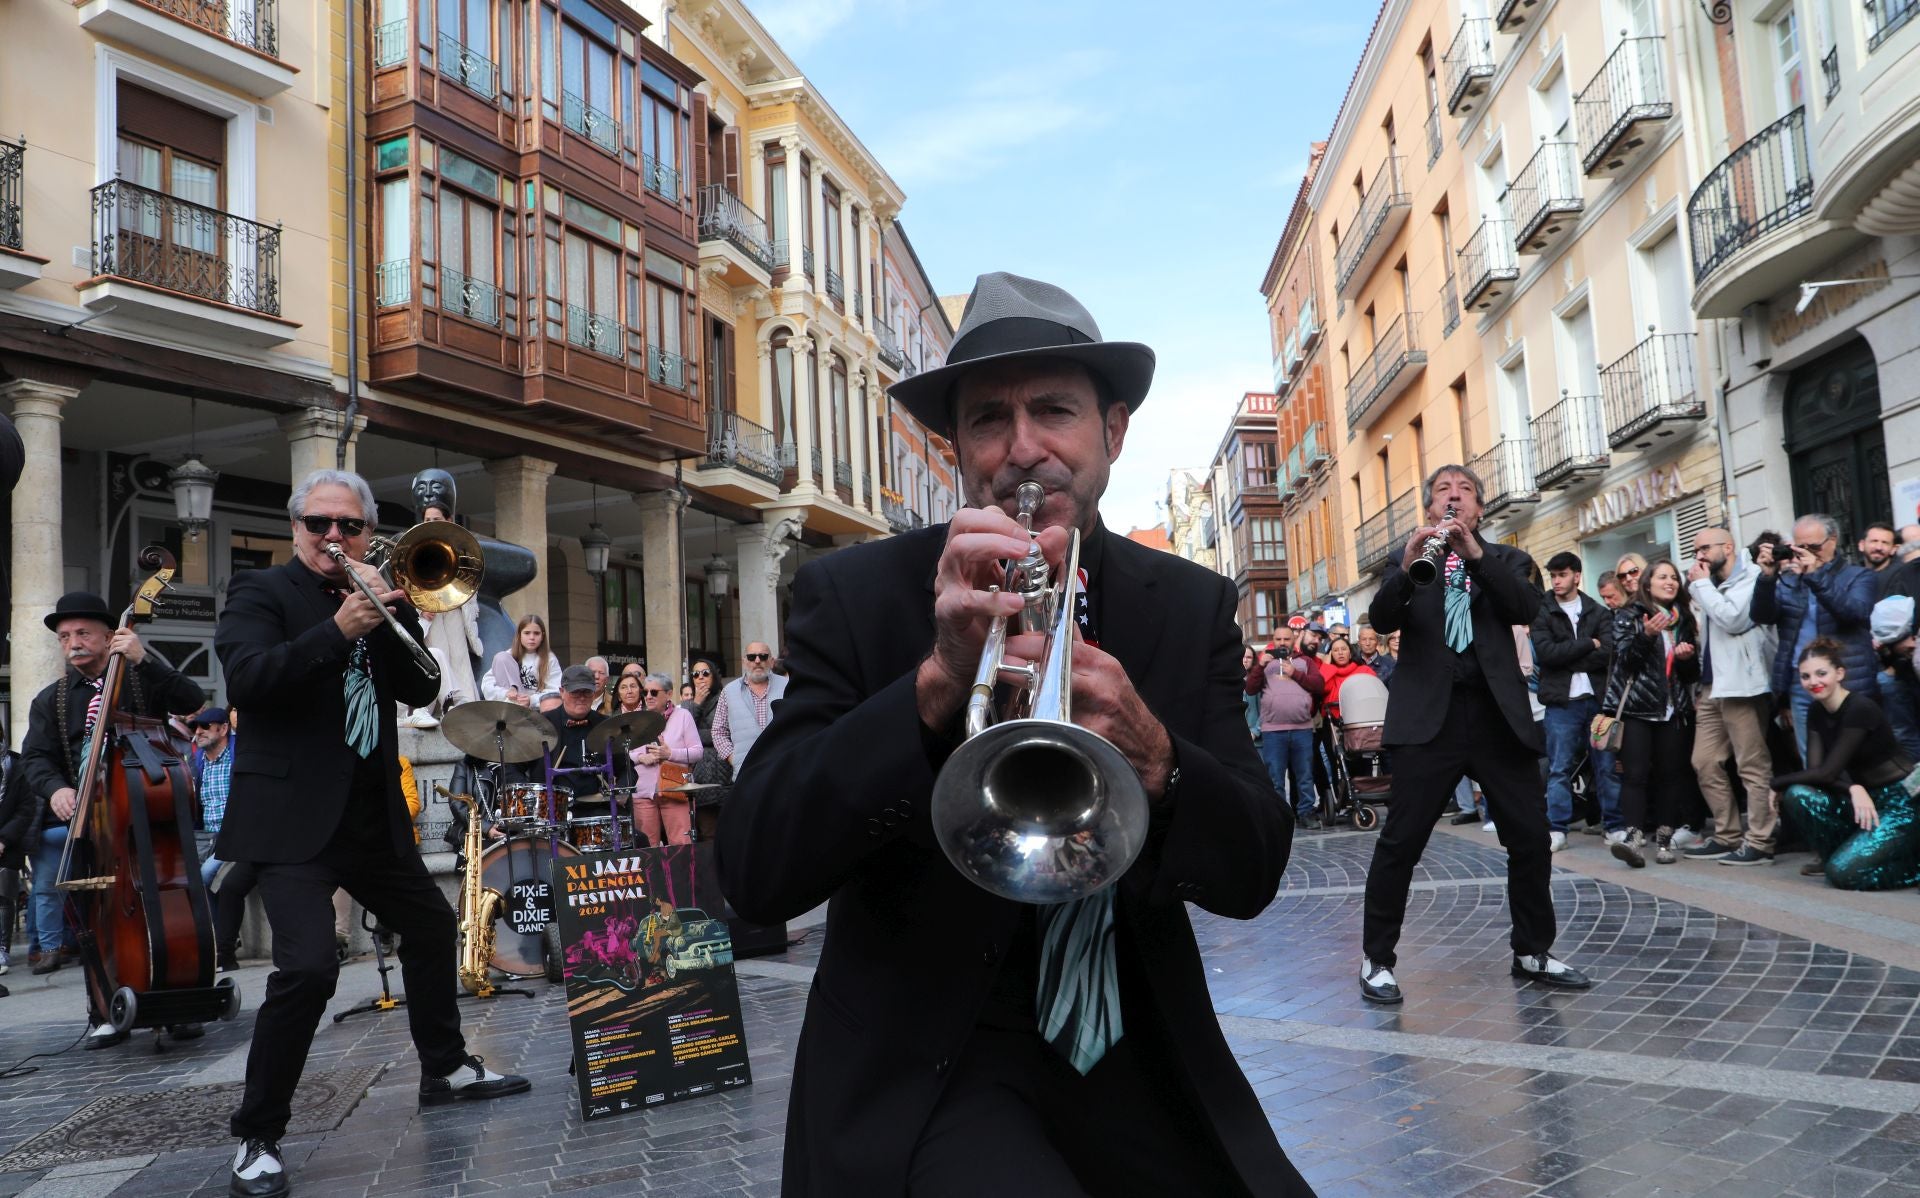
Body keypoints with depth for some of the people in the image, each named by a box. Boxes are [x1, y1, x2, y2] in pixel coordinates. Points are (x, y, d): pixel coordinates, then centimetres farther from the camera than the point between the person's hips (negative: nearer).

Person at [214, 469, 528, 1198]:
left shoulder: (373, 599, 13)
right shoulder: (262, 592, -4)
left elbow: (421, 688, 3)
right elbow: (245, 681, -21)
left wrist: (395, 610, -11)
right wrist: (337, 631, -30)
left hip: (373, 813, 7)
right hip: (295, 815, -7)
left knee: (431, 926, 19)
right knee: (308, 966, -20)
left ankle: (446, 1067, 38)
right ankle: (257, 1139, -4)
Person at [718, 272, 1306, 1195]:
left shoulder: (1192, 606, 1)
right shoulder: (854, 595, -8)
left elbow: (1251, 876, -4)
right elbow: (754, 875, -16)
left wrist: (1152, 756, -24)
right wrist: (936, 679, -27)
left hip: (1140, 1060, 4)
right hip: (925, 1071, -4)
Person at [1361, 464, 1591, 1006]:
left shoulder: (1505, 559, 15)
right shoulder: (1406, 558, 11)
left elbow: (1528, 608, -5)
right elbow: (1382, 619, -6)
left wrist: (1475, 553, -18)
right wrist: (1407, 565, -25)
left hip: (1497, 712, 2)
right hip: (1430, 713, -2)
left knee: (1530, 835, 6)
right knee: (1400, 840, -3)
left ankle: (1533, 951, 24)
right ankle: (1377, 959, 7)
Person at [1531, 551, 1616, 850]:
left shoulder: (1599, 612, 10)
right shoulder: (1542, 613, 5)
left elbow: (1609, 654, -5)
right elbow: (1545, 652, -10)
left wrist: (1567, 659, -11)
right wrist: (1589, 644, -7)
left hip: (1597, 698, 2)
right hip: (1561, 702, -2)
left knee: (1607, 766, 4)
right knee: (1559, 769, -1)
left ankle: (1615, 826, 12)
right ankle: (1556, 830, 3)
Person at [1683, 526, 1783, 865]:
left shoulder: (1752, 578, -5)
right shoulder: (1712, 585, 19)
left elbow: (1732, 619, -21)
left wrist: (1702, 584, -9)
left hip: (1742, 685, -9)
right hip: (1712, 687, 9)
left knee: (1753, 767, -6)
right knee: (1705, 764, 8)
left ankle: (1759, 843, -3)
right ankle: (1727, 836, 15)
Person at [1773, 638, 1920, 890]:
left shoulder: (1860, 708, -20)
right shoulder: (1816, 713, 4)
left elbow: (1827, 772, -21)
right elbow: (1816, 770, -5)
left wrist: (1775, 783, -11)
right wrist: (1854, 789, -23)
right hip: (1864, 799, 7)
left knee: (1843, 873, -23)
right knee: (1796, 795, -18)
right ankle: (1847, 855, -1)